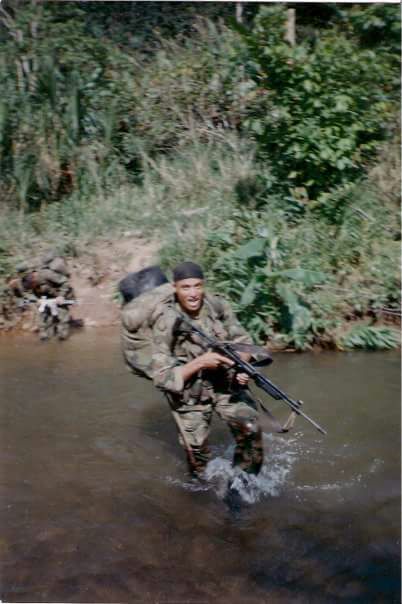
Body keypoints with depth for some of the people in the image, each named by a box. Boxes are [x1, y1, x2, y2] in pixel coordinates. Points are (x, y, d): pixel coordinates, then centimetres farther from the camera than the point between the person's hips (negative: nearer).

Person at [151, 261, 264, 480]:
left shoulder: (217, 306, -12)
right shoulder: (166, 322, -21)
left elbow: (242, 340, 0)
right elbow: (161, 377, -21)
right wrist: (200, 362, -31)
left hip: (224, 382, 2)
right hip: (189, 394, -2)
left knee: (250, 428, -15)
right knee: (196, 449, 1)